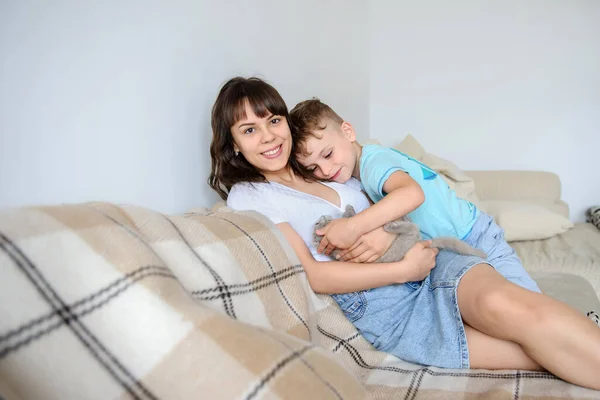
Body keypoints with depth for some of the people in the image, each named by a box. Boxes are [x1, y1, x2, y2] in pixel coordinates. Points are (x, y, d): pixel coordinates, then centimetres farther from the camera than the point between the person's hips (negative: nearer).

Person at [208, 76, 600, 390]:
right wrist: (403, 269, -13)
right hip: (381, 309, -4)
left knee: (504, 303, -29)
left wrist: (386, 232, -5)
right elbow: (311, 274, -8)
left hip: (429, 264, 4)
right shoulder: (247, 196, 2)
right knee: (543, 342, -21)